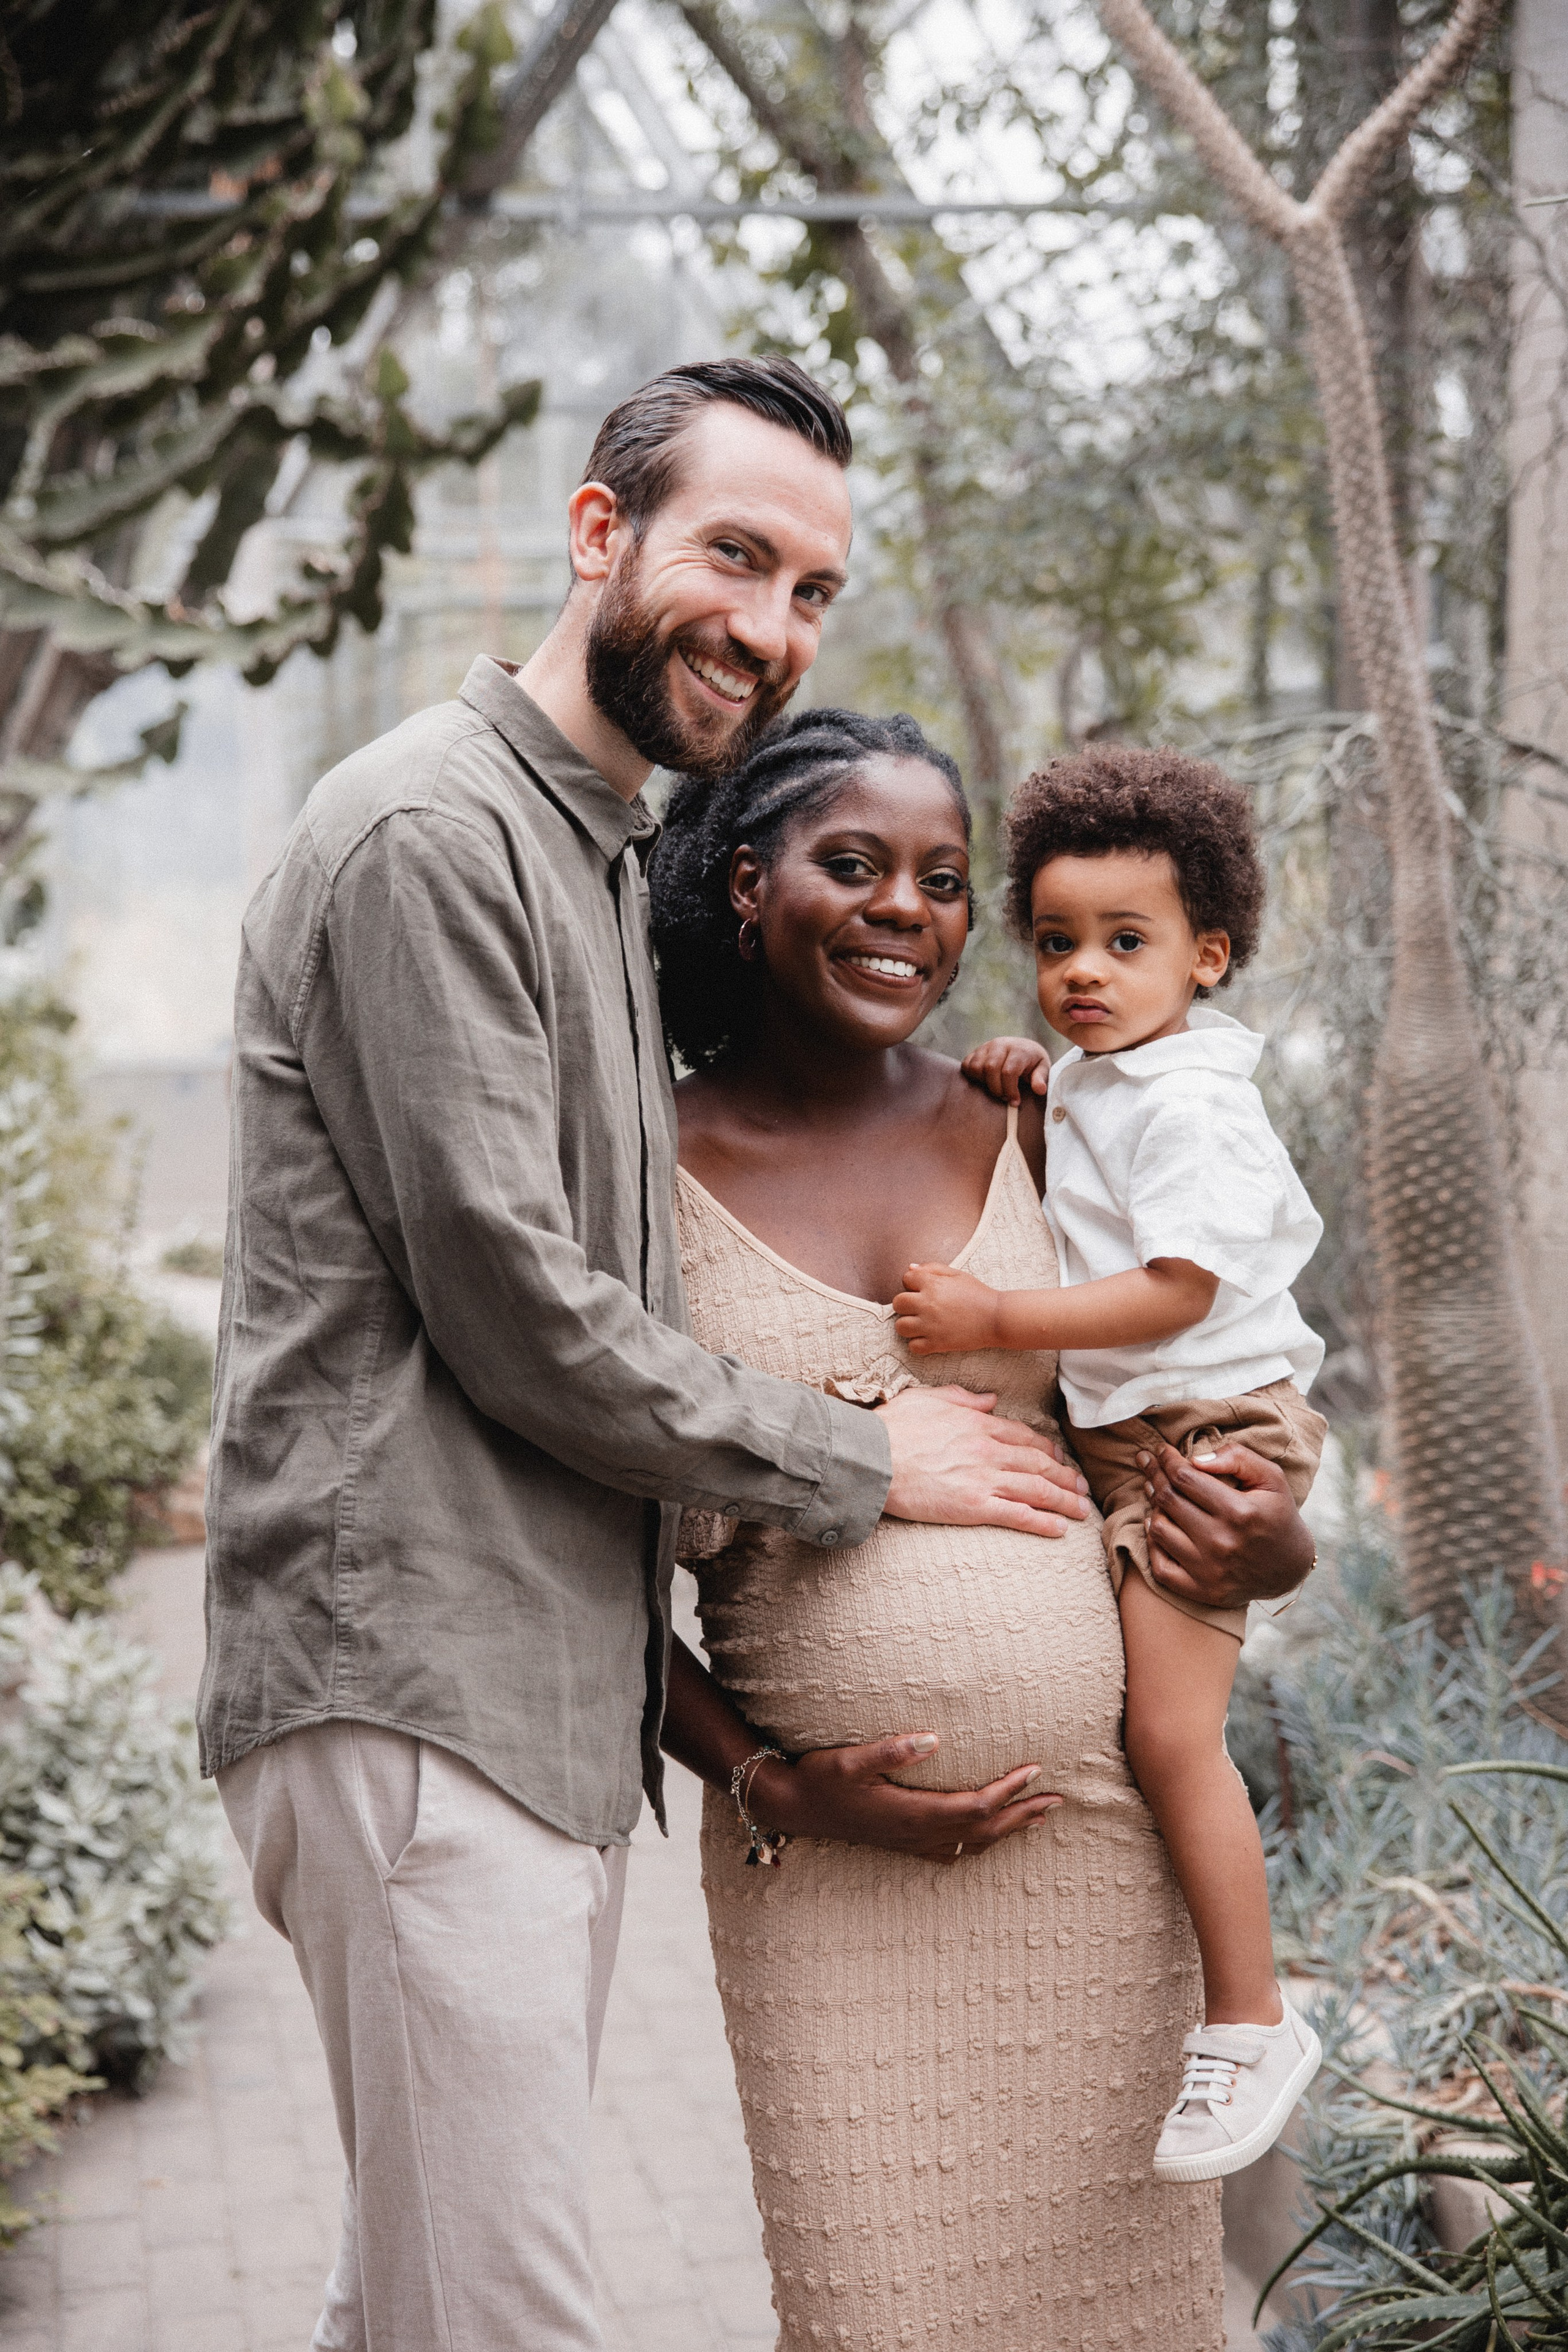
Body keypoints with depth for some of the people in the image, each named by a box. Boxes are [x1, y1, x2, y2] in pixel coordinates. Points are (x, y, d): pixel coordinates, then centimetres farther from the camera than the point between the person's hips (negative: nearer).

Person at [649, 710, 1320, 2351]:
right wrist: (744, 1775, -8)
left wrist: (1275, 1545, -5)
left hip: (1098, 1821, 2)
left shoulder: (1026, 1133, 5)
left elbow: (1195, 1400, 16)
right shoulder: (650, 1166, -2)